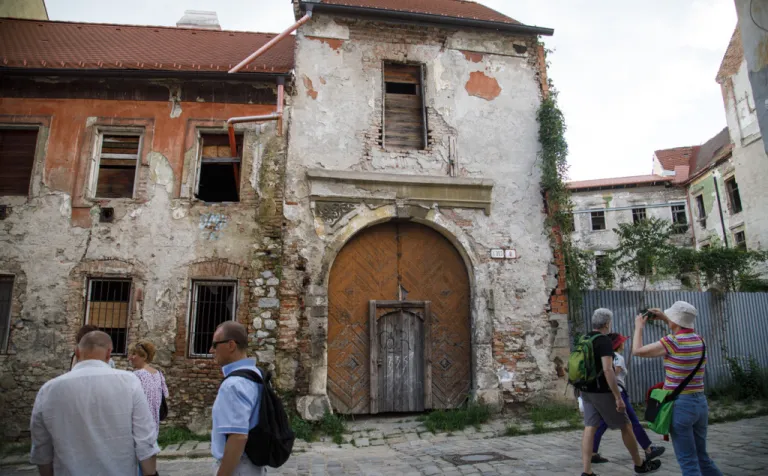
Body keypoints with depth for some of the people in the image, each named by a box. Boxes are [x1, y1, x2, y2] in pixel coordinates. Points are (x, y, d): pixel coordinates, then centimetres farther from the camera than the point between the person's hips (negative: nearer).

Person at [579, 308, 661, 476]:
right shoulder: (604, 341, -16)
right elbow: (607, 370, -25)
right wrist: (618, 397, -22)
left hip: (586, 391, 7)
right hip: (602, 392, -7)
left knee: (589, 429, 5)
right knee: (625, 426, 11)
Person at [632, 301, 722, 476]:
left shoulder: (671, 342, -17)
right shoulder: (700, 340, 3)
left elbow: (637, 351, -6)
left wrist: (639, 327, 7)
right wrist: (664, 318, 26)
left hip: (679, 405, -7)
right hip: (700, 403, 7)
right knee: (702, 457, 21)